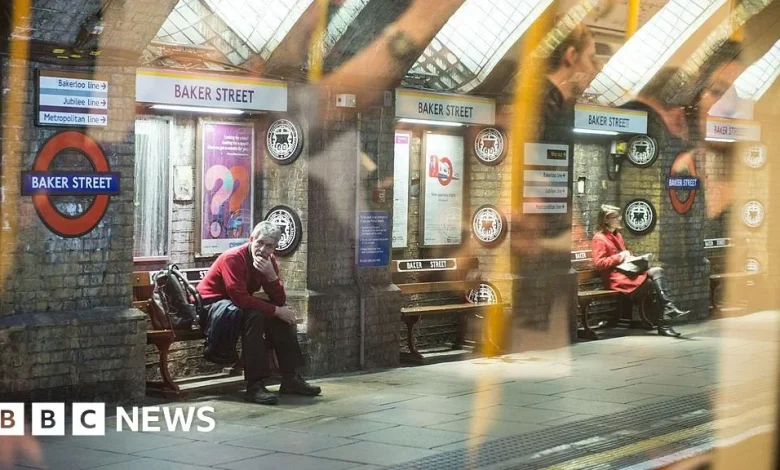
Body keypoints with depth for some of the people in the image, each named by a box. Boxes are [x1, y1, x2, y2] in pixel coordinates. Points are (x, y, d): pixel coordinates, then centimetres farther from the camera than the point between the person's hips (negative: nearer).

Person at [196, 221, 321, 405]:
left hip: (241, 306, 8)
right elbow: (240, 299, -32)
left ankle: (290, 378, -3)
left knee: (284, 316, -8)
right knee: (254, 315, -33)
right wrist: (276, 310, -27)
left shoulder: (269, 261, 0)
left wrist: (272, 275, -25)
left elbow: (280, 301, -6)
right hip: (210, 306, -8)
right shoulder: (233, 258, -23)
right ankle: (254, 385, -35)